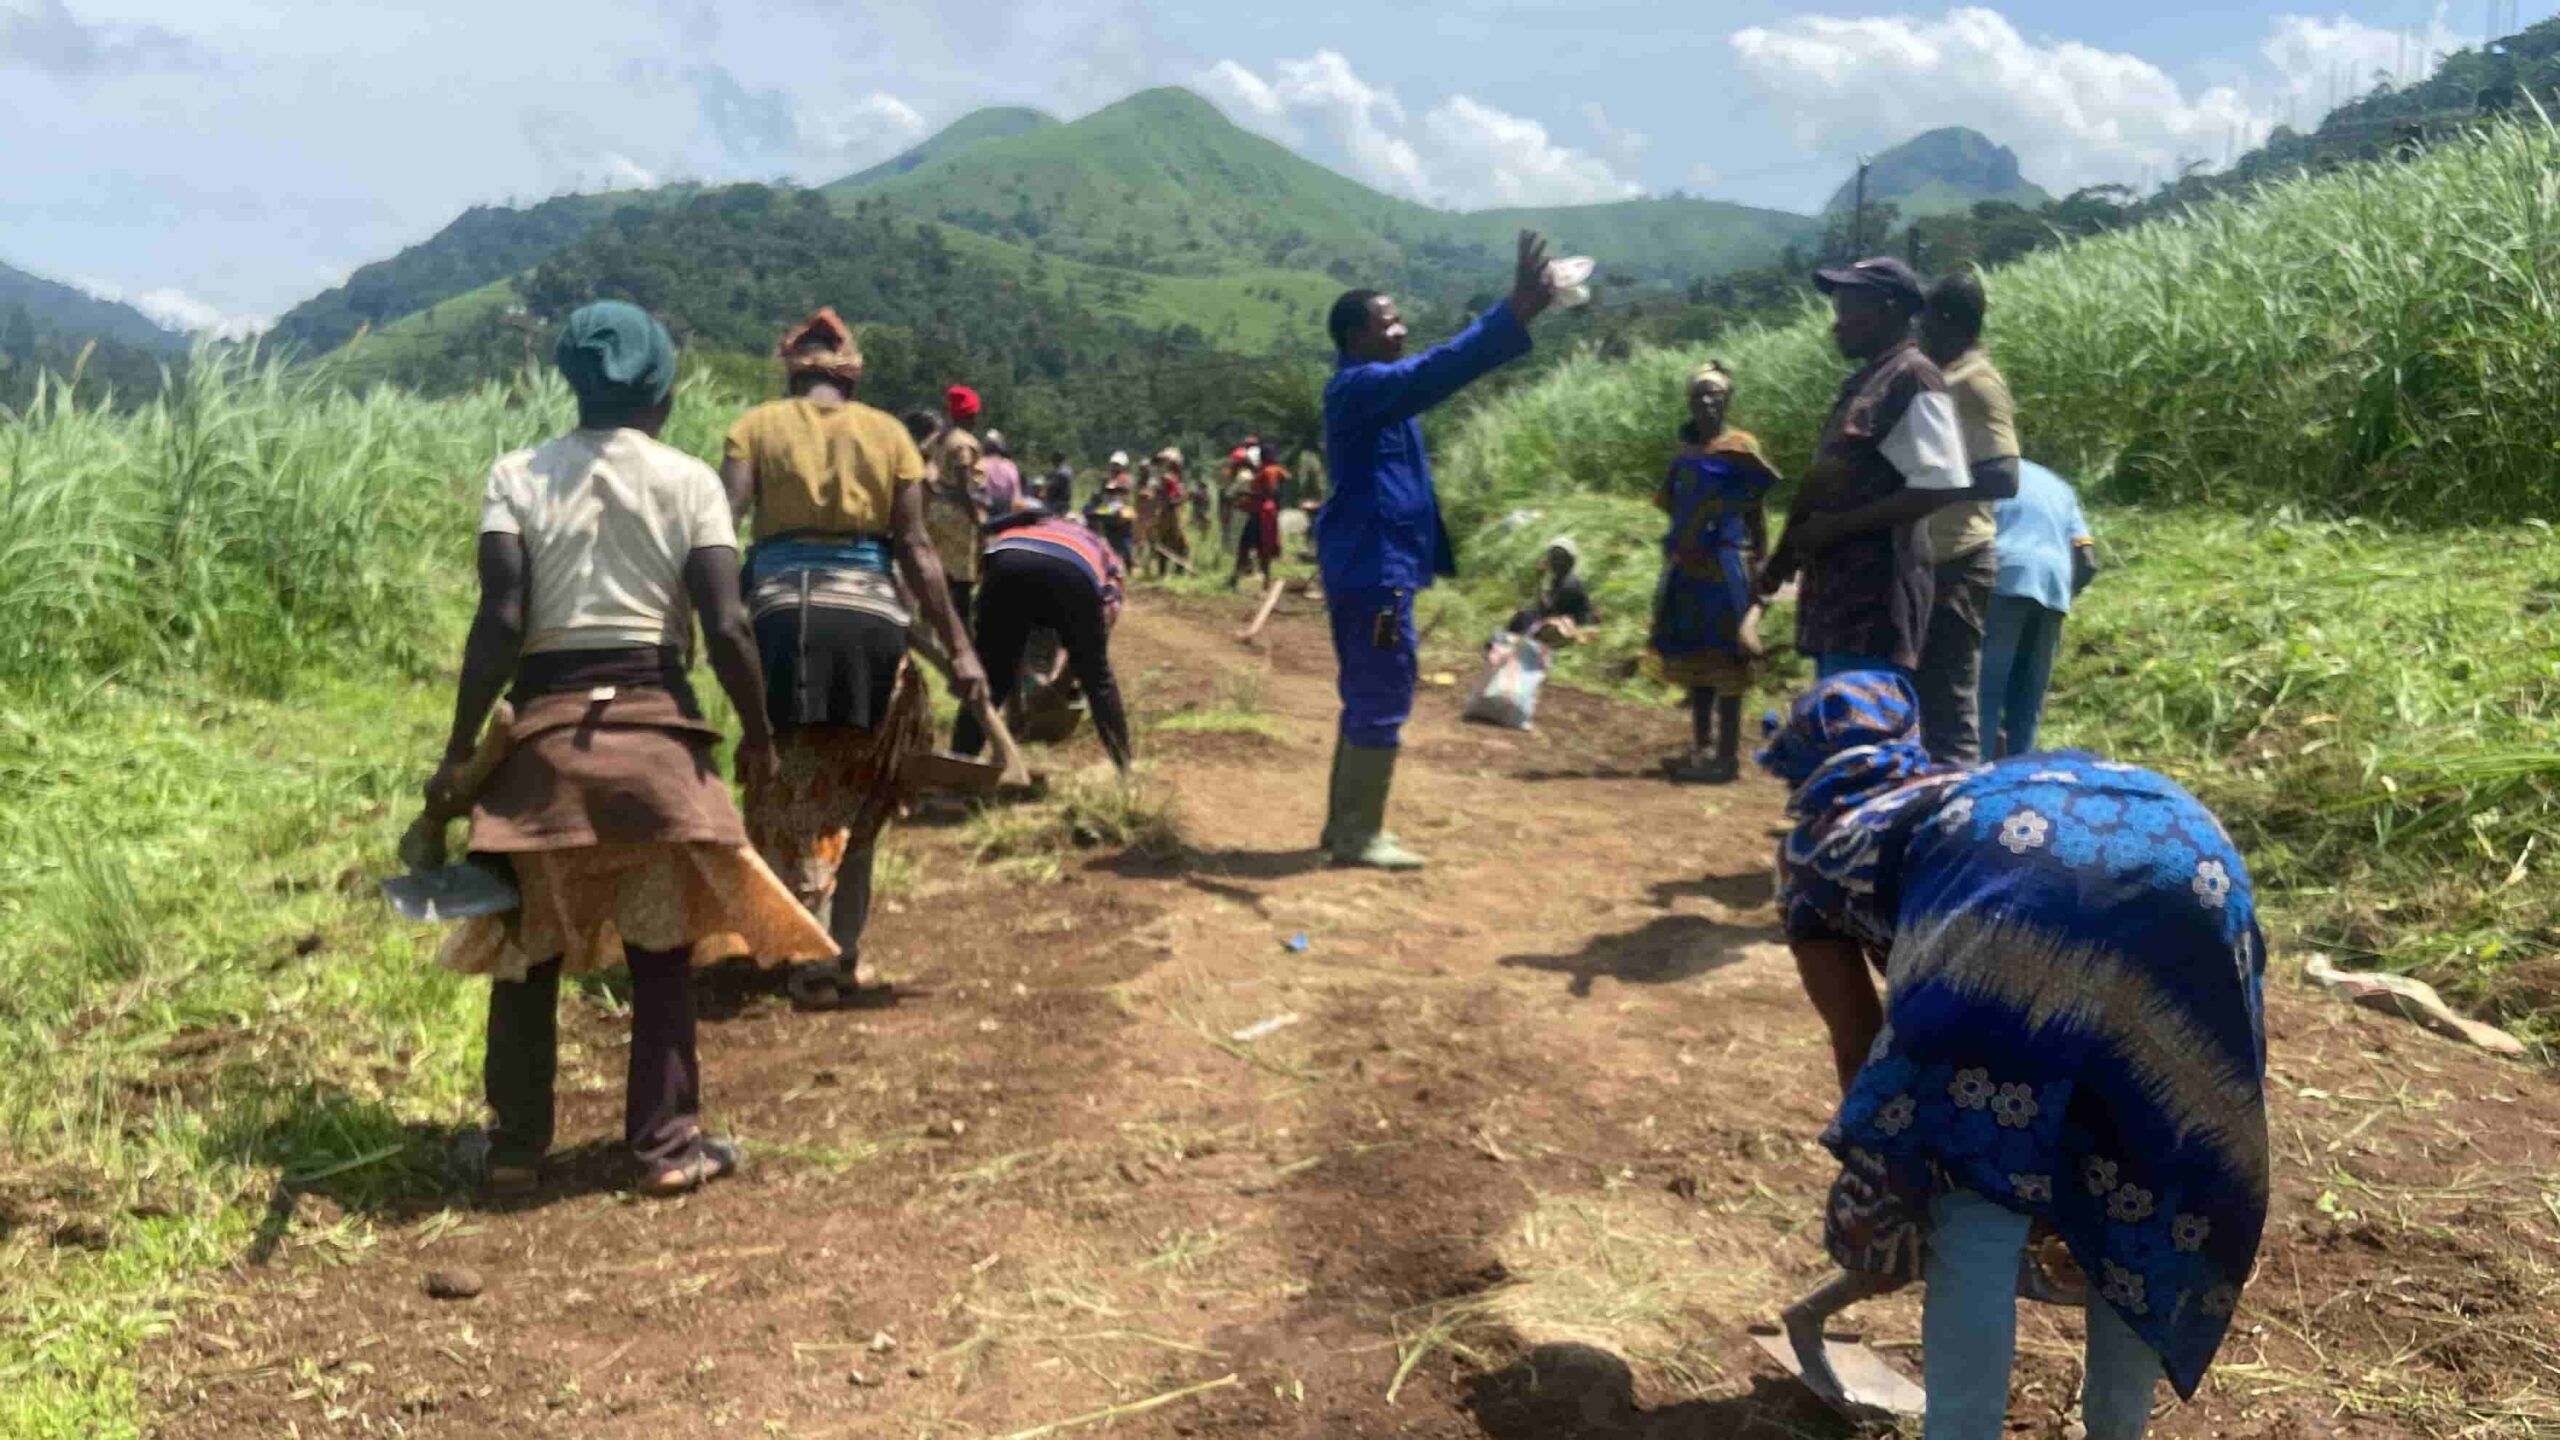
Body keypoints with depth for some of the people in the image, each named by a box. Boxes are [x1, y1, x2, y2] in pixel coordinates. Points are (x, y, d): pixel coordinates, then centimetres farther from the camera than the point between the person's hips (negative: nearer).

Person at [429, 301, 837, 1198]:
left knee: (528, 948, 13)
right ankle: (666, 1144, 15)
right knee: (660, 946, 10)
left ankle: (515, 1147, 22)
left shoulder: (517, 476, 2)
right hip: (655, 727, -1)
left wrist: (459, 752, -2)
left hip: (546, 729, 1)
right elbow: (726, 628, -8)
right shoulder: (690, 480, 0)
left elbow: (500, 622, -8)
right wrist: (758, 732, 6)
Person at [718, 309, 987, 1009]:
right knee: (855, 795, 16)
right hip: (871, 617, 1)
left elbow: (722, 522, -6)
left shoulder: (757, 427, 7)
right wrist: (958, 645, 5)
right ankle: (846, 953, 21)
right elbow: (915, 547, 3)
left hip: (784, 615, -1)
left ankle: (815, 963, 5)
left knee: (792, 796, 8)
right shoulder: (889, 433, 9)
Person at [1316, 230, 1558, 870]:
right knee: (1381, 702, -6)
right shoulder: (1361, 385, -17)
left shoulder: (1372, 389, 20)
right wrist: (1516, 314, -37)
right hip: (1374, 567, -11)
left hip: (1370, 564, 11)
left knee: (1368, 698, 16)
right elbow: (1436, 371, -31)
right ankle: (1358, 836, 1)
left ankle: (1347, 824, 23)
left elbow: (1433, 374, 21)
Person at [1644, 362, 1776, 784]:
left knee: (1724, 659, -6)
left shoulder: (1740, 450, -6)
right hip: (1688, 568, 7)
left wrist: (1760, 570, -8)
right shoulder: (1684, 455, 15)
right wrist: (1673, 555, 17)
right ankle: (1700, 749, 18)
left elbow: (1758, 515, -5)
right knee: (1692, 659, 10)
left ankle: (1727, 757, -4)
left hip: (1725, 568, -7)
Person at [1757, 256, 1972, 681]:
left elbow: (1940, 487, -19)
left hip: (1876, 594, -10)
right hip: (1839, 589, 10)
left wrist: (1835, 526, -17)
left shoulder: (1912, 379, -10)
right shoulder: (1865, 382, 19)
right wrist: (1785, 556, 18)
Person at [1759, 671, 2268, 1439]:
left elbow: (1858, 1042, 32)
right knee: (2148, 1185, 20)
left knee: (1974, 1193, 7)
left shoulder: (1815, 846, 31)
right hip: (2194, 858, 6)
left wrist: (1881, 1186, 47)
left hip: (2029, 883, -5)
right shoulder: (1976, 790, 44)